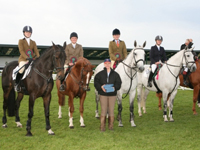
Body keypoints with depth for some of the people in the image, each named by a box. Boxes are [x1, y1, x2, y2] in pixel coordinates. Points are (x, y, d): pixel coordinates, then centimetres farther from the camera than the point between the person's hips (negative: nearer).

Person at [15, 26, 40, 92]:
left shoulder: (33, 42, 18)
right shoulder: (21, 41, 6)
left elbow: (36, 51, 8)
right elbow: (21, 51, -8)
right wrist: (27, 58, -24)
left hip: (33, 59, 5)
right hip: (23, 59, -5)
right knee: (21, 69, -31)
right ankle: (16, 84, -11)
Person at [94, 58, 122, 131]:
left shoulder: (115, 74, 6)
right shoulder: (100, 74, 3)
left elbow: (118, 83, 2)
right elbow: (96, 82, -1)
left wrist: (115, 88, -17)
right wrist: (101, 87, -18)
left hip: (112, 94, 1)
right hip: (103, 94, -1)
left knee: (111, 110, 5)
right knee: (103, 110, -2)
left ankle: (111, 126, 16)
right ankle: (102, 127, 4)